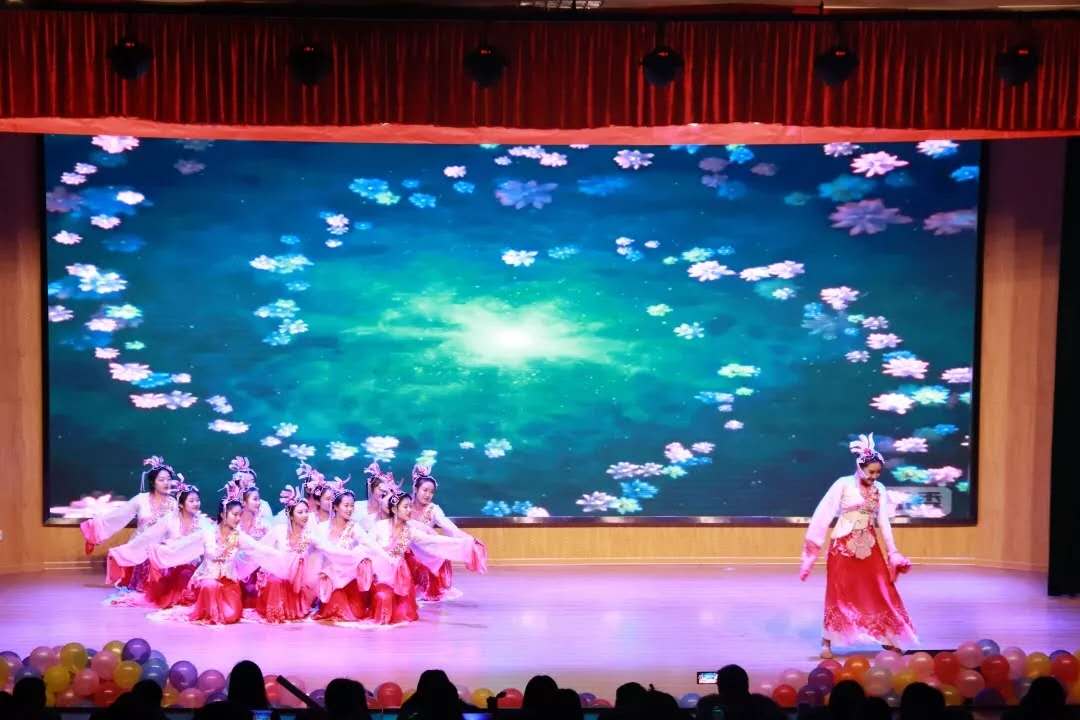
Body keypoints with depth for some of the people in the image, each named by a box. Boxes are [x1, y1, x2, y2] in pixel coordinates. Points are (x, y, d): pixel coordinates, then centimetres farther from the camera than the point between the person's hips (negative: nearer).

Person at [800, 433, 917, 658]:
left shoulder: (879, 489, 4)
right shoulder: (843, 484, -10)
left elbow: (883, 522, 8)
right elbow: (823, 515, -9)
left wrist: (892, 552, 7)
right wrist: (813, 545, -10)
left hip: (869, 547, 4)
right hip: (843, 546, -4)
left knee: (880, 591, 5)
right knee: (840, 593, 0)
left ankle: (887, 639, 18)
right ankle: (827, 642, 9)